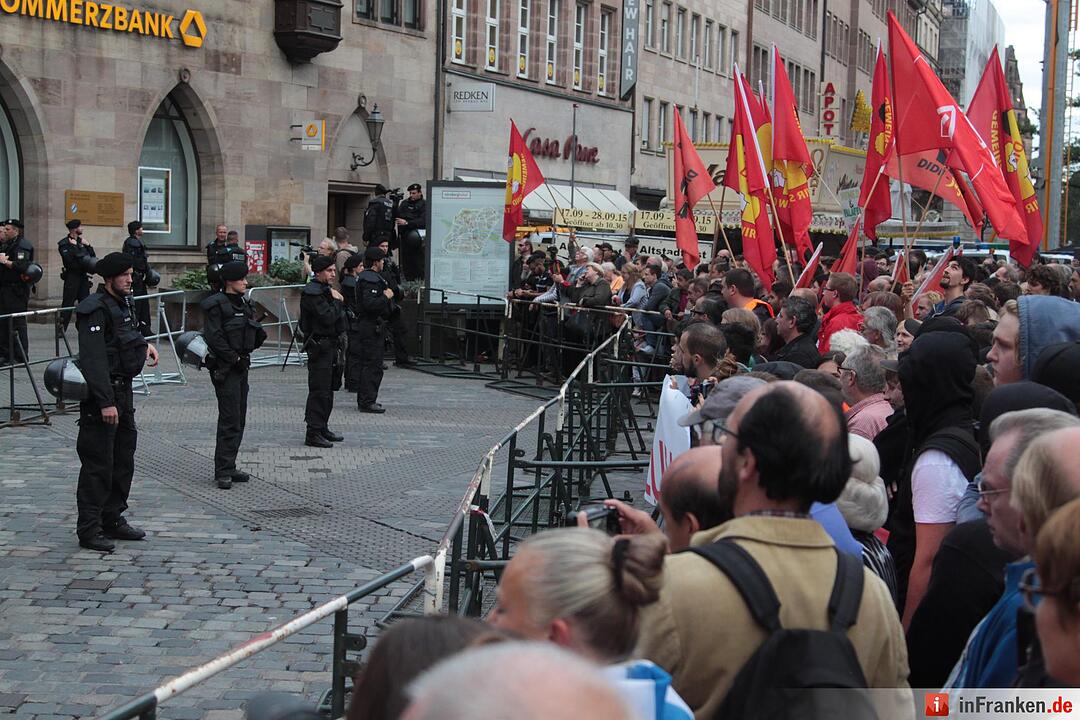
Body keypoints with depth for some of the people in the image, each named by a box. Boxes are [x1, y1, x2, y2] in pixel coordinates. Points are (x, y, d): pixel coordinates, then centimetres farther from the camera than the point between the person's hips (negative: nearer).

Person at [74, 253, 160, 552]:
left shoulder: (123, 302, 12)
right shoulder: (95, 309, -17)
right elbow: (94, 359, -23)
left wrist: (145, 345, 10)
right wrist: (106, 402, -27)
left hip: (123, 391, 10)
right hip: (101, 394, -10)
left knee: (124, 459, 15)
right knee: (98, 464, -5)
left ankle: (113, 520, 26)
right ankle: (89, 530, 1)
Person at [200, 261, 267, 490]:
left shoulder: (243, 303, 14)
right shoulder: (216, 305, -11)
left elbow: (252, 334, 20)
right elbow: (213, 337, -18)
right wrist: (233, 358, -16)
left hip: (241, 366, 9)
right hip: (225, 368, -9)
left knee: (239, 419, 11)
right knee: (230, 419, -10)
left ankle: (228, 468, 18)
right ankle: (223, 472, -6)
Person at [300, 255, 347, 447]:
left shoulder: (326, 290, 17)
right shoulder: (312, 293, -15)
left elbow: (338, 317, 25)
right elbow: (328, 318, -23)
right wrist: (338, 301, -12)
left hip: (331, 344, 10)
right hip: (320, 346, -10)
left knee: (328, 388, 15)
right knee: (319, 390, -10)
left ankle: (322, 428, 23)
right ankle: (313, 433, -7)